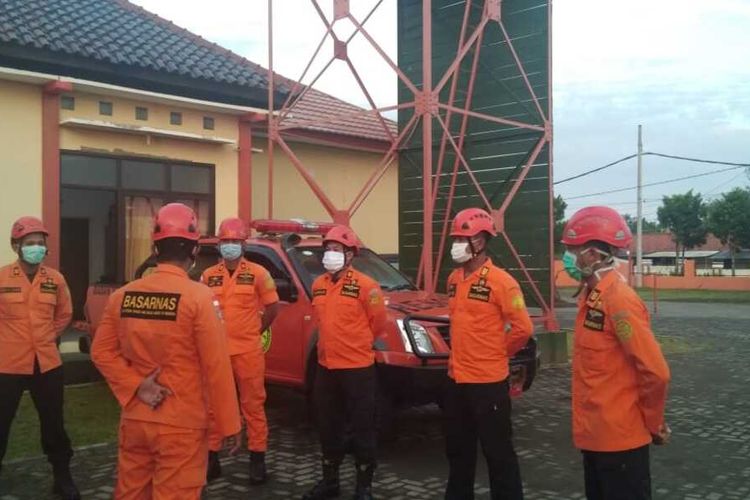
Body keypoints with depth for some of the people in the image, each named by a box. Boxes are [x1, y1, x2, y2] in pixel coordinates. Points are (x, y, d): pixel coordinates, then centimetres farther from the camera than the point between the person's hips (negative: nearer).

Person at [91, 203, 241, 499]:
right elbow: (217, 367, -14)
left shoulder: (123, 295, 1)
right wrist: (229, 424, -6)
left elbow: (101, 352, 3)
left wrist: (135, 386, -2)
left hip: (134, 420, 5)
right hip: (181, 425, -5)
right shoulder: (198, 297, -15)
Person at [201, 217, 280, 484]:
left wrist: (253, 332, 5)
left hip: (248, 352, -3)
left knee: (253, 405, 3)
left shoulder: (258, 273, 0)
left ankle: (257, 459, 12)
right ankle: (212, 457, 20)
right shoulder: (208, 276, 8)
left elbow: (272, 308, 3)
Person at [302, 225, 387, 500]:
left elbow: (378, 321, -4)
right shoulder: (318, 285, 8)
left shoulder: (365, 285, -13)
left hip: (357, 368, -6)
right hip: (326, 367, 7)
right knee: (328, 428, 16)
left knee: (362, 428, 4)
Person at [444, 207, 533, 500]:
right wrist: (461, 353, 13)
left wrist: (497, 353, -4)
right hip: (456, 378, 8)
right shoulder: (453, 279, 8)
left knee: (497, 451, 3)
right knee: (457, 448, 20)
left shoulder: (500, 281, -15)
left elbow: (523, 328, -15)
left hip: (488, 381, -7)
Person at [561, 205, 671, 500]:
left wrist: (653, 424, -9)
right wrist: (589, 425, 15)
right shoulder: (591, 296, 8)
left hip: (620, 438, -9)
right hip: (595, 435, 9)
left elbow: (655, 372, -22)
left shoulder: (619, 300, -20)